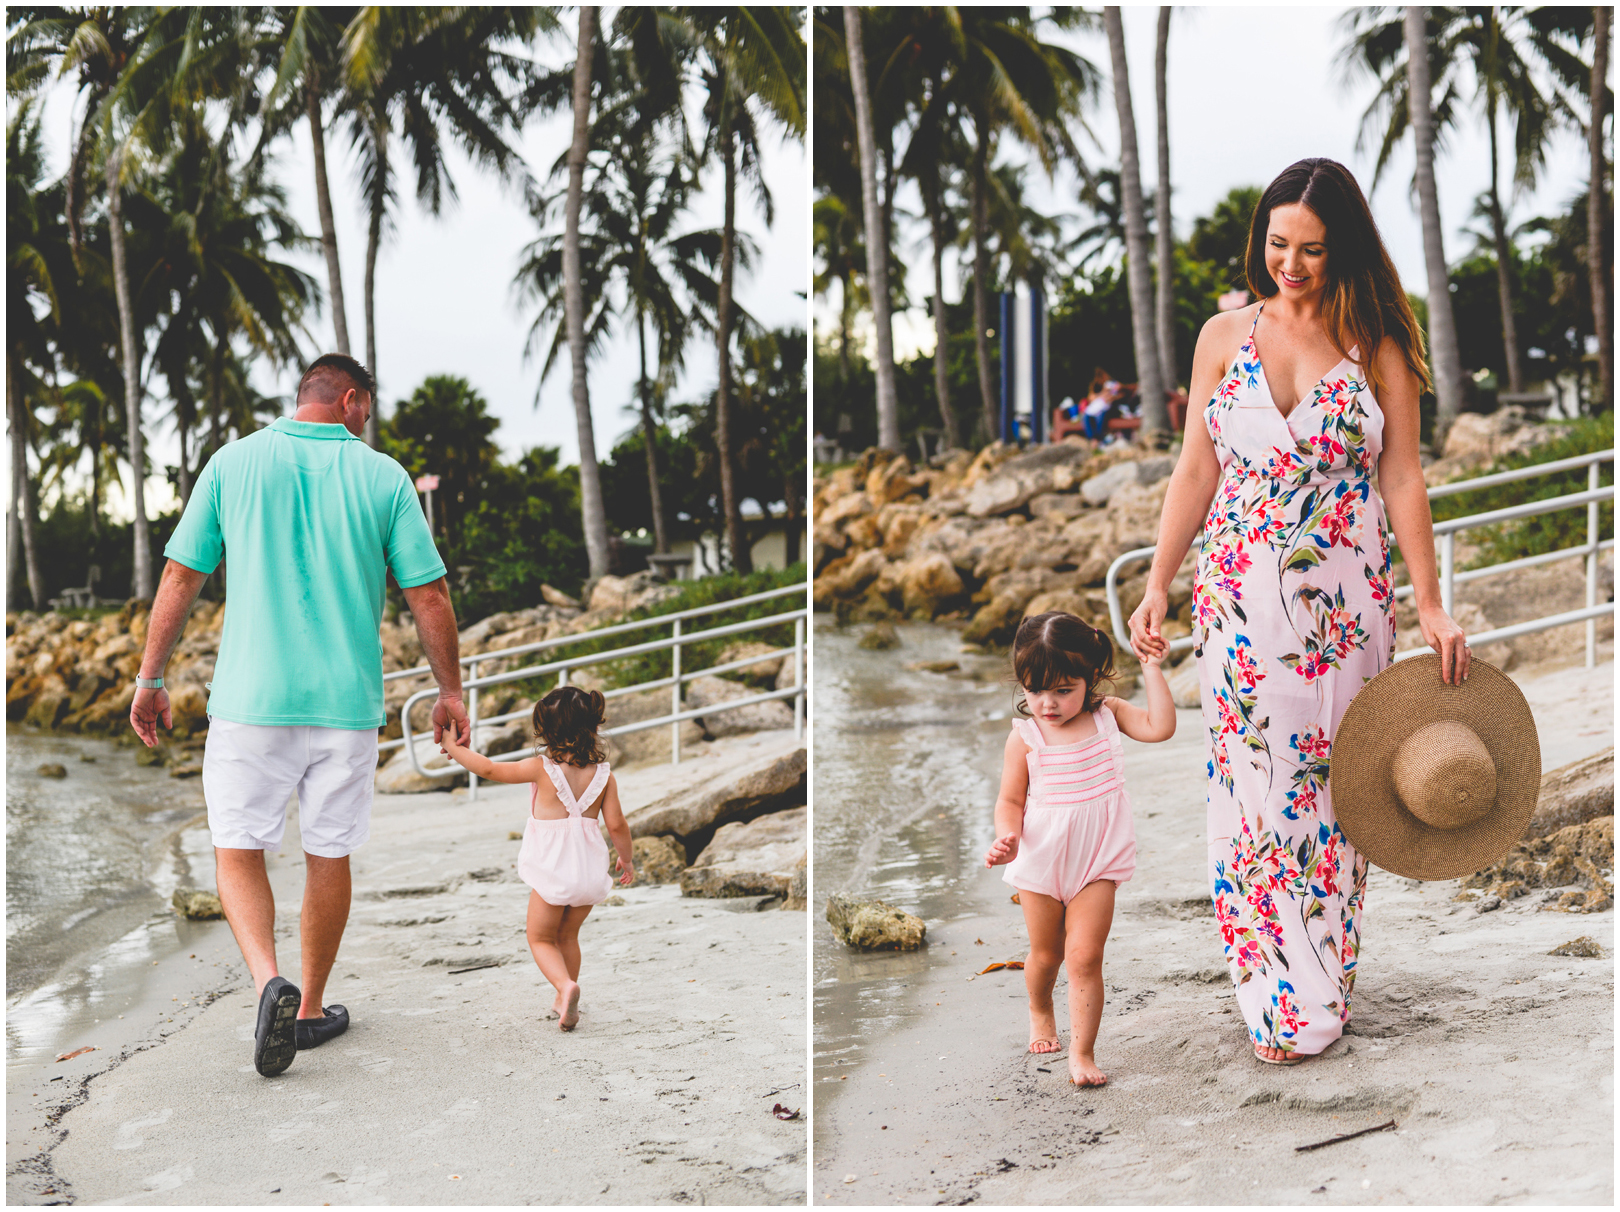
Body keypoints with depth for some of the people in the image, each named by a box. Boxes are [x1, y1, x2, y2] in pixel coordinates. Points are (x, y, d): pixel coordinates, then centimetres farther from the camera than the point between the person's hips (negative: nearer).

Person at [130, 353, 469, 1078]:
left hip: (251, 698, 0)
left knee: (238, 850, 8)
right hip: (346, 701, 1)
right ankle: (312, 1009, 24)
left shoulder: (234, 463, 2)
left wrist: (150, 678, 11)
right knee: (329, 857, 13)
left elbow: (181, 577, 3)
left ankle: (269, 983, -14)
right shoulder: (383, 477, 1)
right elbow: (428, 596, 0)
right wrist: (450, 691, 12)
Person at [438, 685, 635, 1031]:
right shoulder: (604, 775, -2)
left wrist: (455, 749, 11)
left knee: (541, 938, 10)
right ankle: (565, 1002, 26)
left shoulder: (542, 768, -10)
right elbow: (616, 824, -1)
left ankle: (565, 985, -15)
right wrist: (627, 859, 16)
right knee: (567, 936, 23)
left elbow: (490, 770, -4)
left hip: (552, 869, -4)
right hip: (590, 870, 4)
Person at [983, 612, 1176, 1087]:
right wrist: (1007, 837, -25)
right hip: (1040, 864, 0)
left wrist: (1152, 671, -13)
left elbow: (1160, 727, -13)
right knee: (1045, 954, 16)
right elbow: (1011, 801, -7)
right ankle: (1040, 1013, 47)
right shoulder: (1025, 736, -11)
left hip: (1096, 865, 0)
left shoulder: (1107, 714, -4)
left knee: (1085, 957, -7)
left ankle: (1082, 1052, 1)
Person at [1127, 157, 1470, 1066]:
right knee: (1252, 781, 1)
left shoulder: (1377, 350, -1)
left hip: (1344, 602, -1)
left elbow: (1404, 482, -1)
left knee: (1333, 784, 4)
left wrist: (1432, 607, -5)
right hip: (1241, 597, 1)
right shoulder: (1225, 336, 4)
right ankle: (1283, 995, 13)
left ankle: (1317, 995, 16)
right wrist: (1158, 585, 3)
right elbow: (1197, 470, 7)